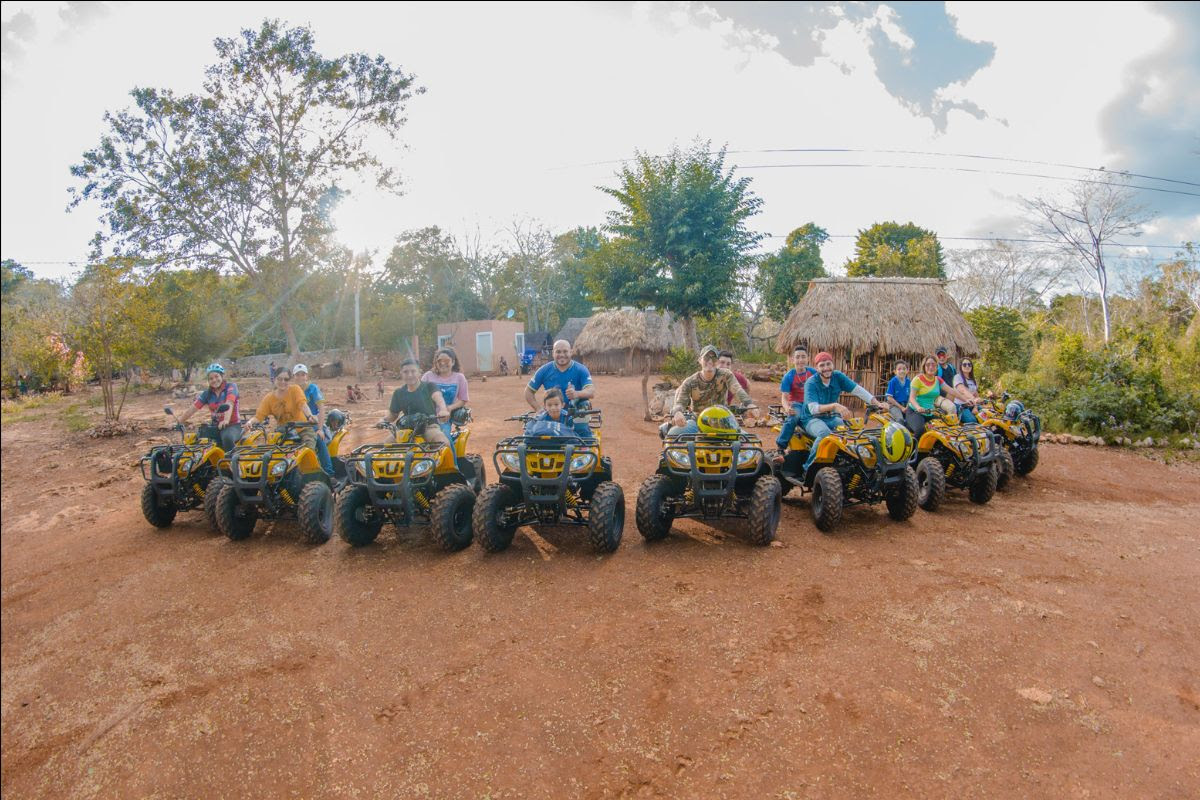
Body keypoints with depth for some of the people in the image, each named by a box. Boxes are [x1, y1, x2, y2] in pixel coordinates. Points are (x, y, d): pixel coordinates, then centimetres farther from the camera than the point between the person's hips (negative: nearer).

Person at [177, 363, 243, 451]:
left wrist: (226, 420, -42)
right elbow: (192, 409, 1)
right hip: (216, 427, 5)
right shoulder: (207, 393, 7)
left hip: (233, 425, -5)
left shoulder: (231, 387, -7)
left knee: (227, 438, -37)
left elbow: (229, 404, -25)